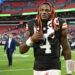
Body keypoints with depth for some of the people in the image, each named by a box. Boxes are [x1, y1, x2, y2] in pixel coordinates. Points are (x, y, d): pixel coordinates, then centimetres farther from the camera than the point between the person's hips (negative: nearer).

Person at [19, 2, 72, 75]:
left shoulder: (58, 24, -8)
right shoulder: (32, 25, -2)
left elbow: (66, 48, 0)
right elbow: (21, 50, -1)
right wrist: (31, 39, -20)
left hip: (54, 68, -3)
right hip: (38, 68, 3)